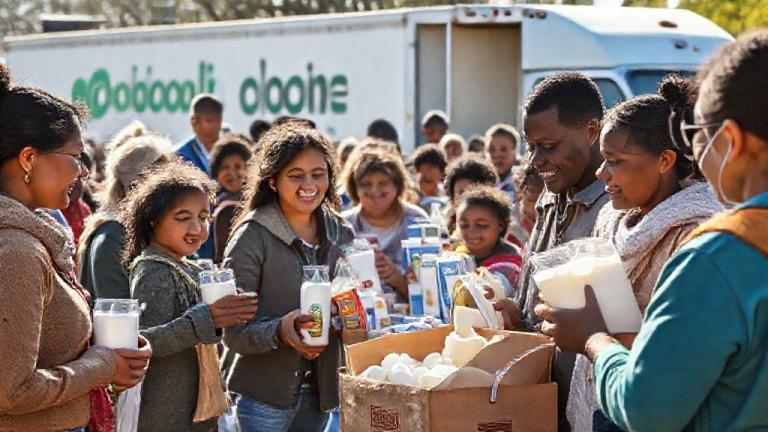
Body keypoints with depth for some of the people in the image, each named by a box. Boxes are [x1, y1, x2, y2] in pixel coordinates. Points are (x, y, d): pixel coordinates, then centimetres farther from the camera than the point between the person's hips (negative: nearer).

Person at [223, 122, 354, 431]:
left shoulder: (341, 235, 7)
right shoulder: (253, 236, -9)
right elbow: (234, 332, -12)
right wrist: (280, 330, -30)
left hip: (320, 391, 5)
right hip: (266, 396, -5)